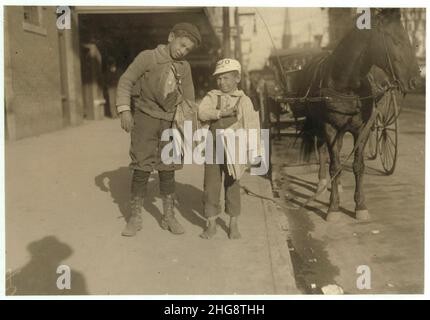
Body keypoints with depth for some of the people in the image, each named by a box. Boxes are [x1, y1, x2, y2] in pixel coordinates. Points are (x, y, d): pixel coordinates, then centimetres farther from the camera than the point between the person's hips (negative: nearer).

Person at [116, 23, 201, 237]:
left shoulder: (184, 68, 7)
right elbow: (126, 81, -7)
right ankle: (135, 218, 6)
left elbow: (188, 101, 10)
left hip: (169, 123, 3)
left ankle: (168, 217, 14)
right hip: (145, 118, -3)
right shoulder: (147, 57, -5)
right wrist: (124, 110, -20)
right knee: (141, 170, -5)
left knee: (167, 171, 5)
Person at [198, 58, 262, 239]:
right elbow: (202, 113, -13)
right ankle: (211, 224, 16)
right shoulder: (212, 96, 3)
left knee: (232, 185, 7)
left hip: (233, 149, -1)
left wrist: (254, 150, -7)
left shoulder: (243, 100, -1)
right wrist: (222, 112, -26)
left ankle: (233, 225, 20)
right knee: (211, 185, 4)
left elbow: (252, 125, -3)